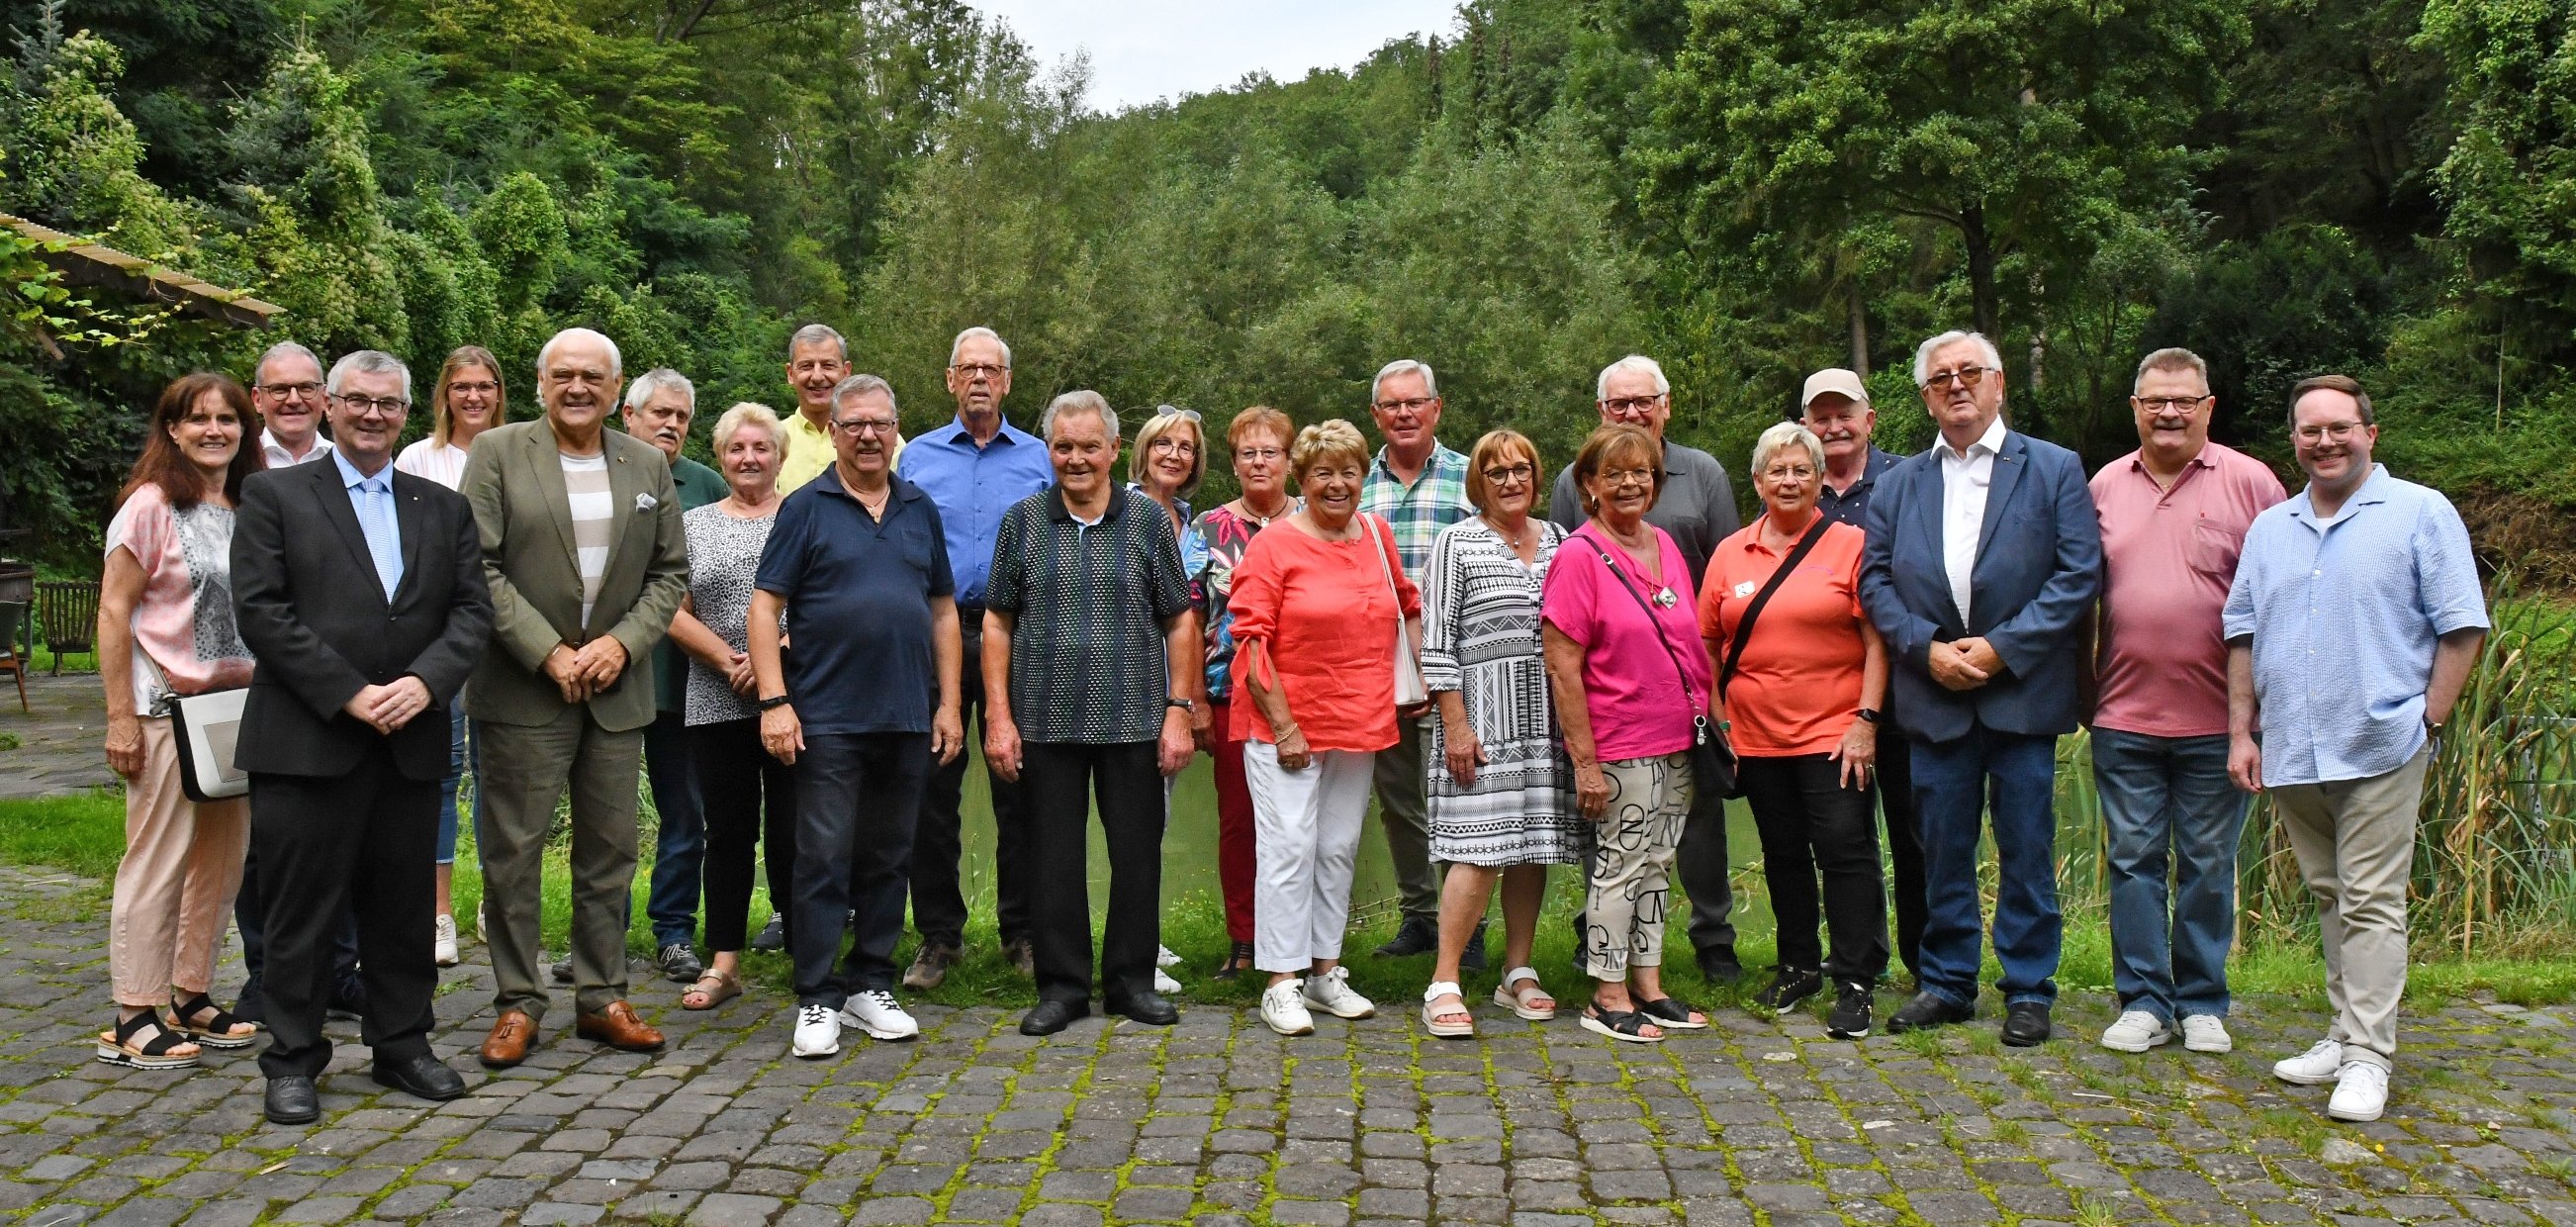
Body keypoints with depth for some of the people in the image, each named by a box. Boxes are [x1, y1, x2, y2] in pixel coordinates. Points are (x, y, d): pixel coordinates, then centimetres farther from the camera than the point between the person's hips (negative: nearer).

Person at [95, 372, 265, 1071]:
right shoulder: (151, 504, -6)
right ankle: (133, 1019, 7)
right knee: (158, 861, -2)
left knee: (224, 859, 10)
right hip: (167, 709, -6)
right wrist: (120, 717, -12)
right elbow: (113, 612, -8)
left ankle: (190, 997, 22)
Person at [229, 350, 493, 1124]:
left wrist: (424, 682, -12)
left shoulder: (444, 508, 14)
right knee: (303, 908, 3)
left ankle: (403, 1046, 22)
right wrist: (349, 695, -14)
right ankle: (293, 1061, 15)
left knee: (405, 907, 10)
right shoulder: (275, 496, 4)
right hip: (306, 739, -3)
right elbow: (261, 610, -6)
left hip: (411, 741, 3)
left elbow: (473, 611, 6)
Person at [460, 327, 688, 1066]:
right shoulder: (498, 453, -1)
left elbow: (671, 572, 9)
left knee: (610, 851, 9)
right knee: (514, 850, 2)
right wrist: (548, 654, -14)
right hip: (525, 687, -3)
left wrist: (622, 643, -6)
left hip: (617, 689, 3)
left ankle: (601, 998, 20)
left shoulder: (648, 465, 10)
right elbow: (479, 568, -7)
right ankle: (517, 1003, 13)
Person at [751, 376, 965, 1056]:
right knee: (824, 861, -2)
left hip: (907, 719, 4)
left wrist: (949, 703, 8)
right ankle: (817, 1000, 6)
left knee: (889, 860, 10)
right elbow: (765, 605, -4)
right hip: (828, 718, -4)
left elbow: (943, 611, 14)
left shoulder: (920, 510, 12)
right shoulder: (806, 507, 0)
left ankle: (870, 987, 21)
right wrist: (774, 700, -13)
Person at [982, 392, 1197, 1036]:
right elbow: (998, 624, 6)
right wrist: (998, 717, -1)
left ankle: (1131, 979, 21)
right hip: (1045, 722, 0)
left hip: (1134, 719, 0)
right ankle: (1062, 985, 18)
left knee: (1137, 851, 6)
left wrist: (1178, 710, -2)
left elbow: (1178, 622, 5)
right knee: (1054, 855, 6)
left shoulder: (1148, 519, 4)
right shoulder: (1023, 521, 5)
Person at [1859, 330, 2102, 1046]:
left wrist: (2002, 647, -13)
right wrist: (1927, 648, -9)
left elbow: (2079, 573, -5)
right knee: (1943, 848, 9)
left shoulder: (2055, 469, 3)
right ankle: (1947, 984, 21)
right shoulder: (1898, 484, 12)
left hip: (2023, 692, -2)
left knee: (2026, 849, 3)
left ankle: (2028, 991, 15)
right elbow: (1875, 580, 7)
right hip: (1935, 697, 3)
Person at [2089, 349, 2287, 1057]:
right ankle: (2143, 1002, 16)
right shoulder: (2105, 486, 8)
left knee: (2208, 865, 9)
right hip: (2122, 714, 2)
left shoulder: (2249, 483, -1)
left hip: (2217, 719, -2)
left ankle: (2202, 1003, 21)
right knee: (2134, 860, 7)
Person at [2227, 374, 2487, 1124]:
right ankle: (2345, 1036, 22)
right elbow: (2242, 633, 14)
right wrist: (2242, 731, 6)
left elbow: (2462, 627, -2)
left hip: (2378, 748, -5)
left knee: (2370, 904, -5)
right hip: (2290, 752, 5)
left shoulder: (2421, 513, 1)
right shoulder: (2270, 528, 14)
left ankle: (2368, 1057, -1)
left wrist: (2429, 723, -9)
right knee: (2329, 899, 13)